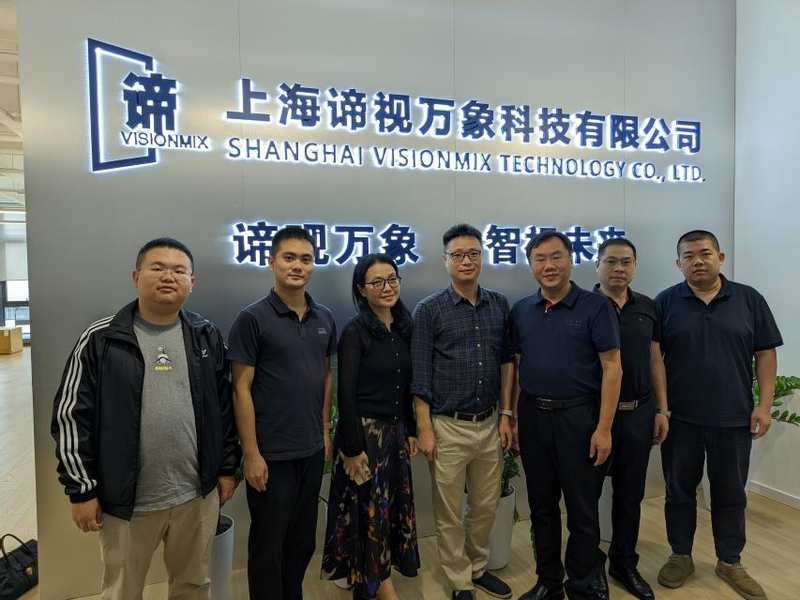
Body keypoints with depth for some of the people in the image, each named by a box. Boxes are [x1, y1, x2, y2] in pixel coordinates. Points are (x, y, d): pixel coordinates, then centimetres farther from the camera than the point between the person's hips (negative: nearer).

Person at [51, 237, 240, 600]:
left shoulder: (207, 337, 1)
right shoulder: (100, 339, -7)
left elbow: (224, 407, 6)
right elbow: (71, 417, -5)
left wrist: (227, 468, 6)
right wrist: (81, 489, -6)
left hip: (198, 494, 2)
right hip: (125, 499, -2)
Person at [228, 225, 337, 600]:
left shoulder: (324, 319, 5)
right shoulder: (252, 318, -11)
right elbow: (241, 389, -11)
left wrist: (325, 431, 10)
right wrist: (251, 453, -13)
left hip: (311, 450, 5)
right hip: (271, 454, -5)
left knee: (303, 542, 20)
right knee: (268, 547, 11)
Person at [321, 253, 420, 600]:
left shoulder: (404, 328, 5)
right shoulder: (355, 331, -14)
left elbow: (407, 386, 11)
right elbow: (346, 394, -16)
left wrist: (411, 431, 11)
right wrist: (352, 448, -17)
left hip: (395, 432, 7)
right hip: (365, 432, -6)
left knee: (394, 506, 17)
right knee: (369, 511, 7)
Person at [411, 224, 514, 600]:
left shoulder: (499, 304, 4)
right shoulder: (429, 310, -7)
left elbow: (506, 361, 9)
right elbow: (420, 375, -7)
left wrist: (506, 415, 5)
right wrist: (425, 430, -9)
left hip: (489, 424, 4)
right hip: (448, 427, -4)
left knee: (486, 506, 17)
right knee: (449, 514, 10)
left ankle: (478, 569, 40)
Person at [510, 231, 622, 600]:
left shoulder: (595, 307, -6)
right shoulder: (521, 311, 6)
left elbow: (612, 369, -8)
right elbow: (515, 368, 11)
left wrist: (603, 428, -13)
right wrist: (513, 418, 6)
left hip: (578, 417, -4)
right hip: (532, 416, 4)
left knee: (582, 510, 8)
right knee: (541, 506, 15)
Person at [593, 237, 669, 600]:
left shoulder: (647, 308, 7)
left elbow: (655, 361, 10)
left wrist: (662, 410, 6)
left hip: (639, 413, 4)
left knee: (631, 494, 15)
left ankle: (624, 563, 33)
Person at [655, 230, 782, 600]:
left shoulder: (749, 299, 1)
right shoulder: (665, 302, -2)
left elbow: (765, 353, 2)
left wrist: (764, 405, -4)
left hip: (734, 418, 1)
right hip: (680, 417, -1)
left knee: (730, 494, 14)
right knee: (679, 491, 12)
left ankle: (730, 562, 32)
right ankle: (681, 556, 29)